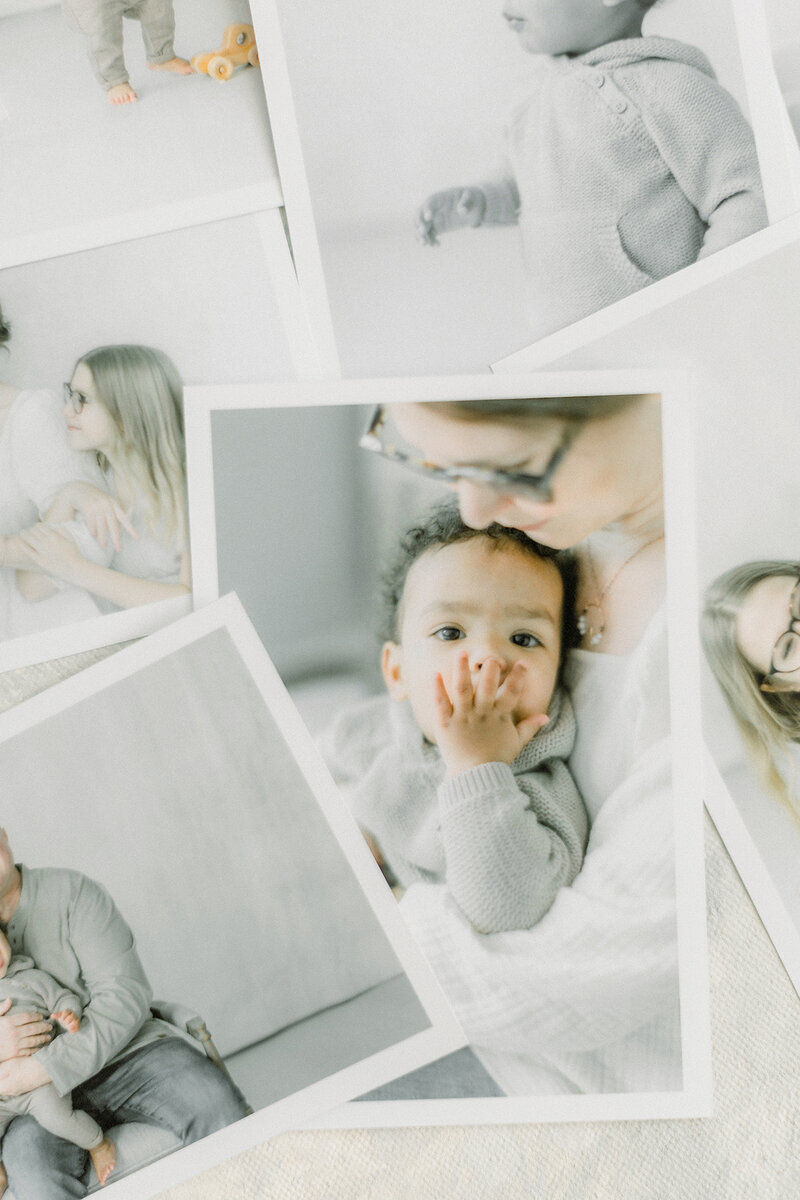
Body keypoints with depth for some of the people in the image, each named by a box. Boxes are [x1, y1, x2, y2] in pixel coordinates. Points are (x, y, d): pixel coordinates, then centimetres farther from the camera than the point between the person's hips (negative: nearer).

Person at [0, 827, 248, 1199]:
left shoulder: (71, 891, -5)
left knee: (217, 1104, -25)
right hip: (38, 1100, 0)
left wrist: (40, 1069, -25)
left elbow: (126, 994, -13)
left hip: (127, 1052, 0)